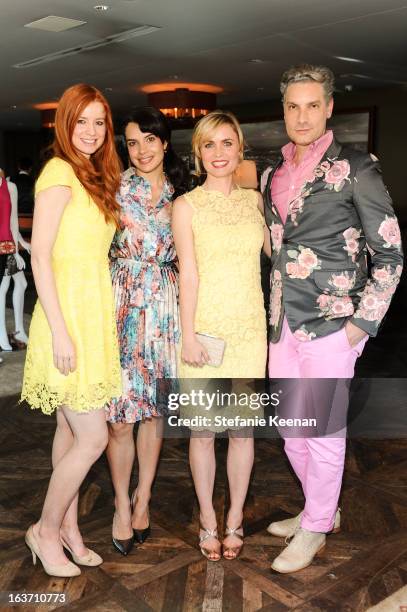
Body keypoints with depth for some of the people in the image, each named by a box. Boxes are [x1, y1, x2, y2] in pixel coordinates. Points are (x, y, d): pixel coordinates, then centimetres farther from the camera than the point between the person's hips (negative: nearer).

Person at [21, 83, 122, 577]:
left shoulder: (95, 179, 16)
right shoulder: (59, 171, -10)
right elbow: (41, 256, -16)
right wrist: (60, 331, -20)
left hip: (93, 319, 8)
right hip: (68, 319, -8)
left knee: (71, 430, 16)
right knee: (92, 436, -3)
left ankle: (68, 529, 30)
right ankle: (46, 530, 18)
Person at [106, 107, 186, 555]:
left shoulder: (181, 194, 8)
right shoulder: (115, 186, 0)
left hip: (164, 307, 3)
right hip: (120, 304, -2)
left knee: (154, 407, 9)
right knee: (119, 412, 0)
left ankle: (143, 498, 27)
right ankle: (123, 506, 19)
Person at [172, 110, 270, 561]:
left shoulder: (254, 200, 9)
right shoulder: (186, 205, 0)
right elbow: (188, 273, -6)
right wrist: (188, 335, -10)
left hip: (249, 328, 3)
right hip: (205, 327, -2)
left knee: (242, 428, 9)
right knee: (203, 430, 6)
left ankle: (235, 517, 28)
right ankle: (208, 520, 25)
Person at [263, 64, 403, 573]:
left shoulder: (354, 169, -6)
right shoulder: (273, 175, 11)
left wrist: (362, 323, -12)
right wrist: (273, 315, 12)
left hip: (330, 323, -6)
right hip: (283, 323, 6)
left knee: (324, 433, 5)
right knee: (291, 430, 16)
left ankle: (314, 529, 27)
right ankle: (322, 510, 38)